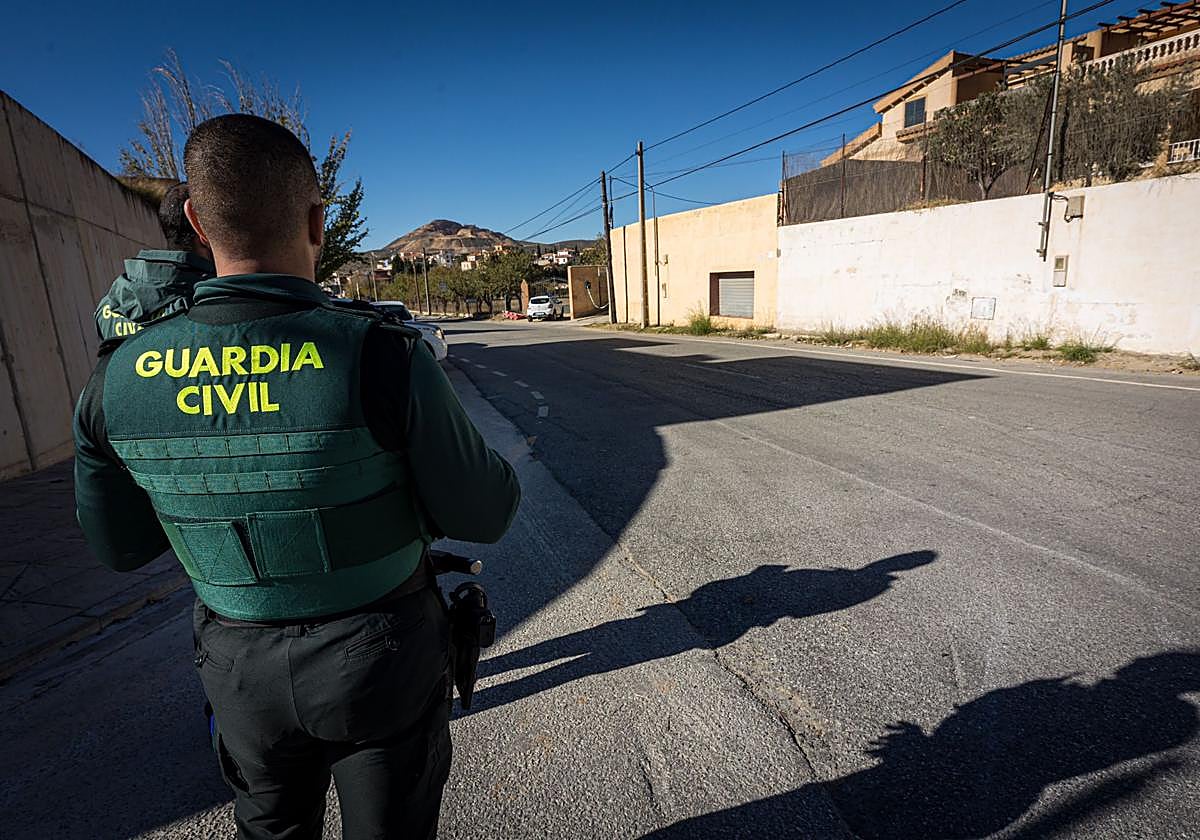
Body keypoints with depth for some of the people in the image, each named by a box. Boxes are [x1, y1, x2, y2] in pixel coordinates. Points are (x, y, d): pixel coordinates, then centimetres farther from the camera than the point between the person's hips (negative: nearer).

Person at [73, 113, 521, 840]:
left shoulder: (121, 379, -14)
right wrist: (499, 476, 3)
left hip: (247, 670, 4)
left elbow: (121, 545, 2)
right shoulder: (383, 358, -28)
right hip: (383, 666, -3)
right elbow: (482, 516, -18)